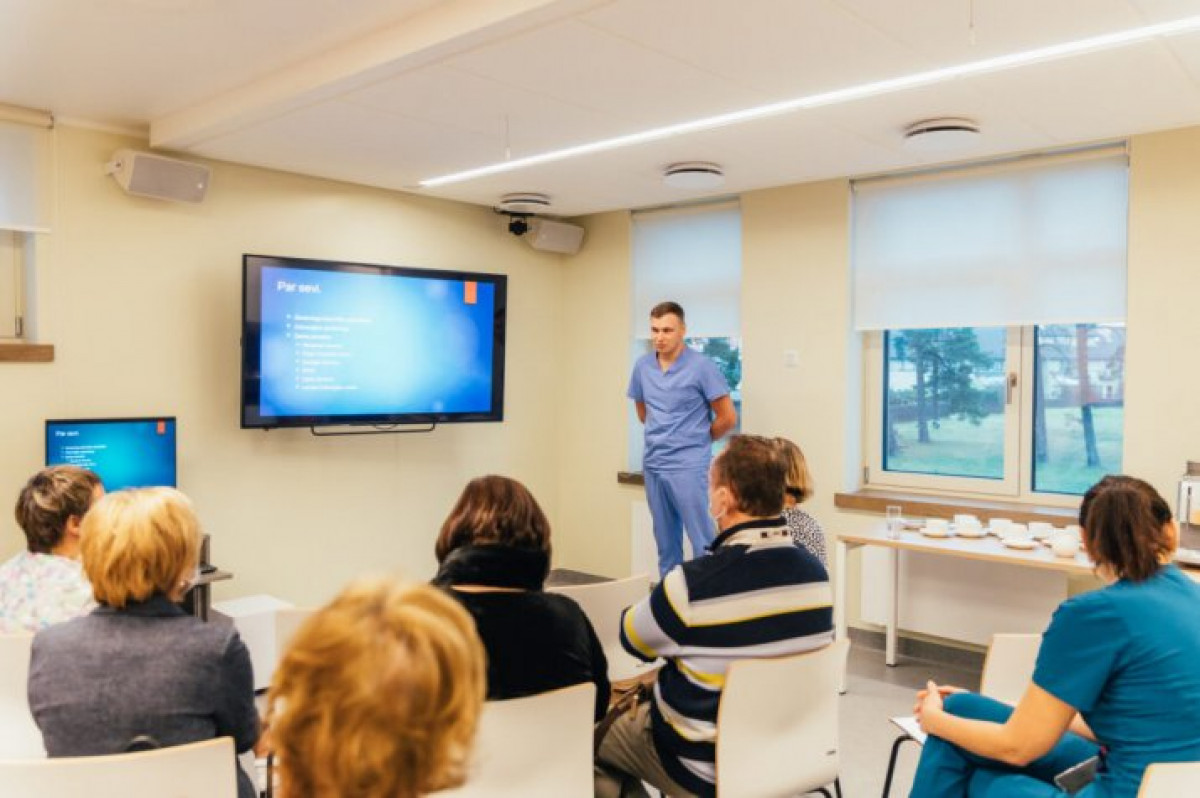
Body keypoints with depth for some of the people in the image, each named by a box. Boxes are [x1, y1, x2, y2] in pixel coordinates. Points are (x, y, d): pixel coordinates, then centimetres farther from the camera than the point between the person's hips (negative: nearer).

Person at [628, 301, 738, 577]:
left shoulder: (701, 366, -10)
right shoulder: (642, 366, 6)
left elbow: (728, 418, -6)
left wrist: (698, 440, 6)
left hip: (688, 466, -5)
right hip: (652, 465, 5)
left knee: (702, 542, -5)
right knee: (665, 542, 14)